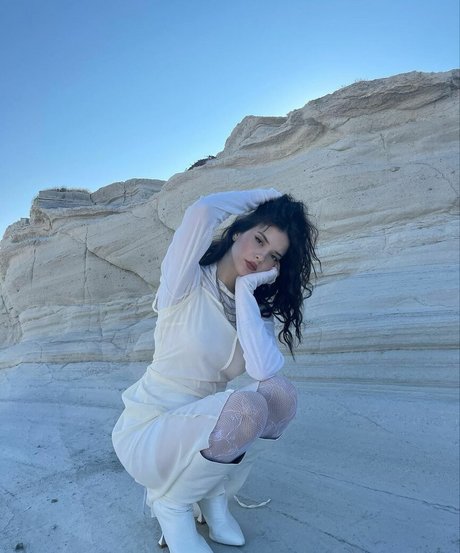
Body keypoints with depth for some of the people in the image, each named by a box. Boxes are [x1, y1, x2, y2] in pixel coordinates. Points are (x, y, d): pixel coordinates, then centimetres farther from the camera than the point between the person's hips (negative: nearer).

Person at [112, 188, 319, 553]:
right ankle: (171, 501, -1)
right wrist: (261, 197, -15)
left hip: (201, 425, 5)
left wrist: (246, 290, -19)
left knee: (281, 393, -21)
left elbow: (265, 370, -23)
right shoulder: (187, 285, -15)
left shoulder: (258, 308, -1)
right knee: (246, 409, -32)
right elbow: (203, 211, -33)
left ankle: (213, 492, 4)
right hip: (147, 432, -5)